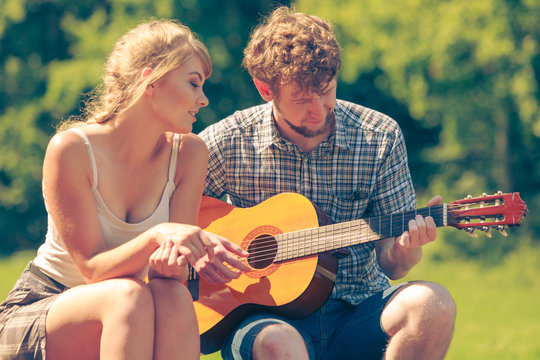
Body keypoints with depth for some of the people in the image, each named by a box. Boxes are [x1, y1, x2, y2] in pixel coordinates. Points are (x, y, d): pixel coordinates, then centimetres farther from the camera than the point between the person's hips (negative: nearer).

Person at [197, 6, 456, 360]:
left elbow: (388, 263, 5)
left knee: (433, 304, -30)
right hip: (267, 313, -3)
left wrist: (404, 249, -18)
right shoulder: (227, 143, -2)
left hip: (357, 310, 3)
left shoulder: (380, 138, 1)